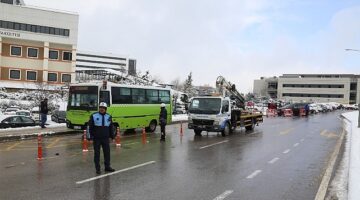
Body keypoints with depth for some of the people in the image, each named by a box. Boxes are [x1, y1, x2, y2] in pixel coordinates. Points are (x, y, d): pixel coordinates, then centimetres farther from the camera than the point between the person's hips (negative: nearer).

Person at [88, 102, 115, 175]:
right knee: (97, 153, 4)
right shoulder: (94, 116, -4)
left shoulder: (108, 117, 7)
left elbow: (111, 127, 13)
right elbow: (90, 127, -3)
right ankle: (98, 169, 12)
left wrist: (112, 137, 11)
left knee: (107, 152, 8)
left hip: (105, 138, 3)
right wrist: (90, 137, -8)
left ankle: (107, 167, 20)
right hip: (96, 138, -3)